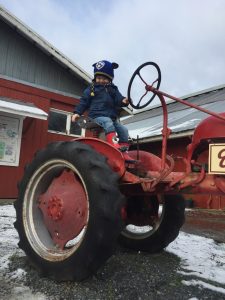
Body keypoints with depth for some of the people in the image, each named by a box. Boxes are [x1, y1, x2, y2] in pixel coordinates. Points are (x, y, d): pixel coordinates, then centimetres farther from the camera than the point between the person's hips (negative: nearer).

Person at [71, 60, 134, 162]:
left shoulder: (113, 89, 18)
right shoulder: (91, 88, 10)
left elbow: (118, 100, 2)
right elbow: (84, 101, 9)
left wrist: (123, 101, -22)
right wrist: (77, 112, -2)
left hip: (112, 117, 5)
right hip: (97, 116, -5)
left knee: (123, 130, -6)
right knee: (108, 123, -35)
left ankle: (124, 152, -4)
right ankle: (114, 144, -46)